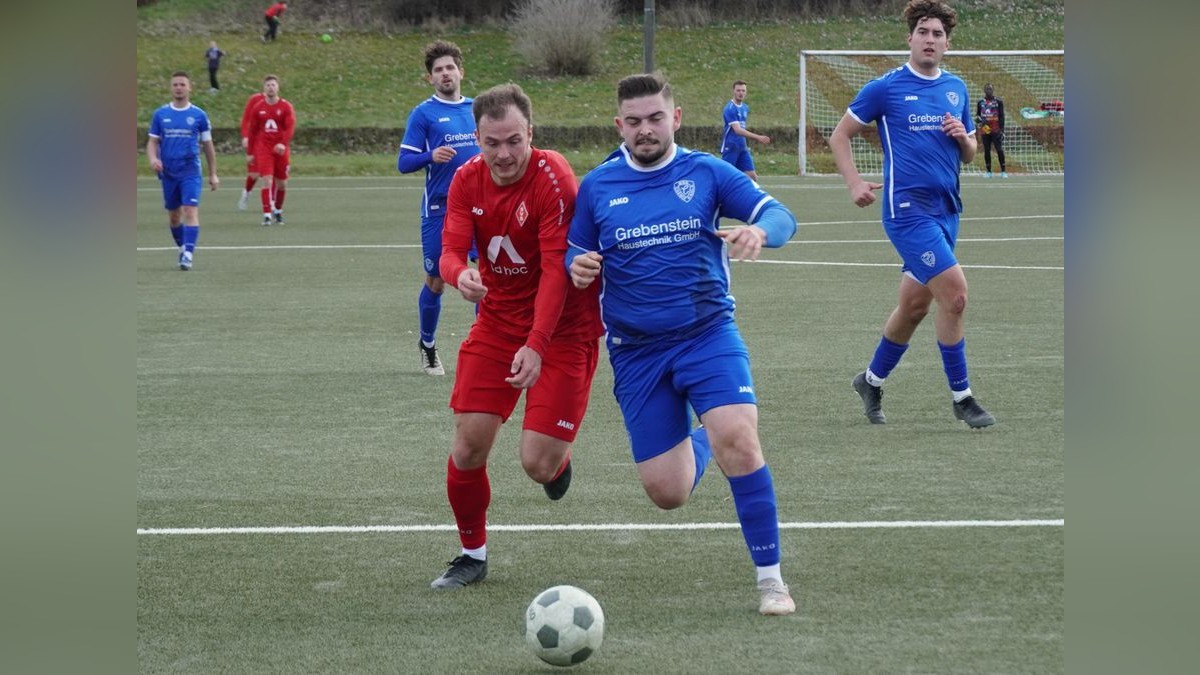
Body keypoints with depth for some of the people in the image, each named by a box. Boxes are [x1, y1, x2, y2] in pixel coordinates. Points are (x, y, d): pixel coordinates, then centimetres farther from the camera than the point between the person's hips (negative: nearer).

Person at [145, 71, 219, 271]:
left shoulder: (199, 115, 2)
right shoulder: (160, 114, 6)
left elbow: (208, 145, 8)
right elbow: (152, 141, 9)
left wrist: (213, 174, 8)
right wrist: (153, 158, -13)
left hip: (191, 171, -3)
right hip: (168, 172, 3)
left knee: (191, 211, -16)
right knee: (173, 215, 12)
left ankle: (188, 254, -22)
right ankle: (183, 248, 31)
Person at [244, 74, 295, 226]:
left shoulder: (286, 107, 0)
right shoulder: (257, 108, 5)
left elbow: (290, 127, -12)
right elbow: (253, 131, 11)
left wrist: (283, 144, -28)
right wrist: (251, 152, 10)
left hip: (281, 149, 0)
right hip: (263, 149, 0)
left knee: (281, 183, 8)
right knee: (267, 181, -14)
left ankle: (278, 211, 30)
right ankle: (267, 215, -14)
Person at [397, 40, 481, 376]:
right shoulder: (424, 113, -3)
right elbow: (404, 162, -7)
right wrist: (431, 156, -24)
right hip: (439, 210, -3)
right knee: (436, 281, 6)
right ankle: (427, 345, 26)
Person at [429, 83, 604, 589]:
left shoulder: (553, 179, -20)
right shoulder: (467, 180, -3)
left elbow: (556, 269, -23)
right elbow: (451, 249, -10)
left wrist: (536, 346, -30)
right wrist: (460, 273, -36)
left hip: (561, 330, -4)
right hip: (496, 323, 4)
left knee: (537, 464, -10)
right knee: (468, 447, -4)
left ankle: (558, 463, 29)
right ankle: (472, 554, 17)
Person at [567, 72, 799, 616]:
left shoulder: (706, 173, 0)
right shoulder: (597, 186, 5)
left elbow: (780, 216, -5)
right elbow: (575, 255, 14)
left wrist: (759, 231, -29)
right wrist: (578, 267, -11)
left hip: (707, 332, -2)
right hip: (635, 351, 2)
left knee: (738, 440, -26)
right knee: (667, 494, 0)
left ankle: (770, 577, -13)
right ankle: (695, 443, 39)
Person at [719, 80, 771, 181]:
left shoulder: (745, 108, 10)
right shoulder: (730, 108, -16)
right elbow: (737, 130, -25)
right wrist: (758, 137, -30)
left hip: (742, 148, 7)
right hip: (730, 148, -7)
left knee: (752, 176, -1)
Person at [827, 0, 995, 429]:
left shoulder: (956, 89, 13)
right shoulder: (886, 88, -4)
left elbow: (969, 154, 20)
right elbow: (839, 136, 2)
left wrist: (963, 139, -3)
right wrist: (854, 183, -11)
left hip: (945, 211, 6)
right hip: (908, 210, -6)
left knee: (915, 305, 12)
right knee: (954, 293, -16)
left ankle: (872, 381, 33)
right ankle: (961, 396, -4)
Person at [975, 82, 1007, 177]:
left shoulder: (998, 102, 3)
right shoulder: (980, 102, 10)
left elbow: (1001, 116, 1)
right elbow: (977, 115, 17)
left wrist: (1002, 129, -6)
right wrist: (978, 119, -8)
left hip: (996, 130, -3)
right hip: (985, 130, 3)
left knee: (999, 150, -8)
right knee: (987, 151, 5)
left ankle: (1003, 171, -5)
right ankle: (988, 172, 11)